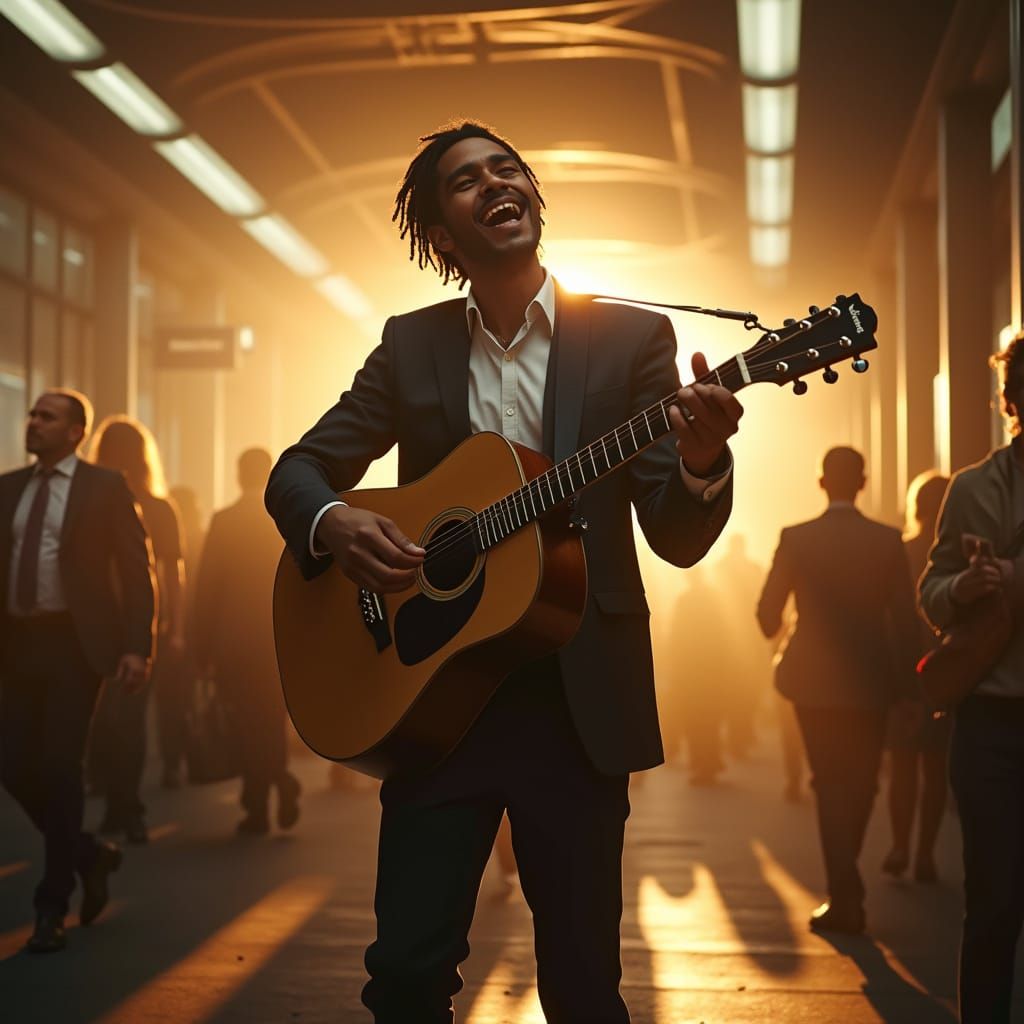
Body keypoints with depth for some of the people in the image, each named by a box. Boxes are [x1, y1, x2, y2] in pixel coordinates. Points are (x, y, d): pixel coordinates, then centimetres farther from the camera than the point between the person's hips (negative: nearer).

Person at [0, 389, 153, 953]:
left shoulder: (105, 488, 0)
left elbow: (136, 570, -3)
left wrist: (137, 647, -12)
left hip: (74, 644, -5)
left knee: (59, 768, -4)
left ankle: (52, 906, 9)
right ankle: (89, 854, 28)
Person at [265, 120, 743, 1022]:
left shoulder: (633, 339, 1)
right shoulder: (409, 346, 7)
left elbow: (678, 539, -2)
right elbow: (298, 470, 11)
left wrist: (702, 461, -25)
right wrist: (332, 523, -13)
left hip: (577, 700, -1)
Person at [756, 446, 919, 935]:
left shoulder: (796, 539, -7)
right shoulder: (888, 540, -5)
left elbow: (767, 613, -3)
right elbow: (905, 619, -6)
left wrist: (779, 637, 21)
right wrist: (905, 684, 1)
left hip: (815, 679, -1)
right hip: (870, 680, 1)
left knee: (831, 785, 7)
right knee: (860, 784, 16)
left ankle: (844, 896, -3)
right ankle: (845, 888, 28)